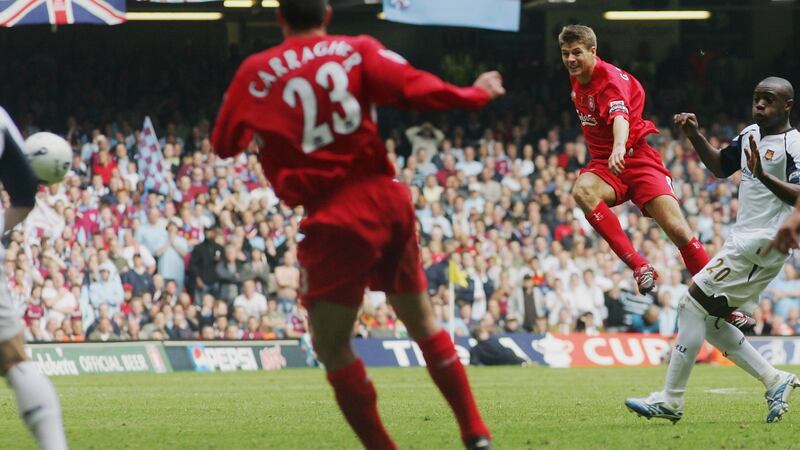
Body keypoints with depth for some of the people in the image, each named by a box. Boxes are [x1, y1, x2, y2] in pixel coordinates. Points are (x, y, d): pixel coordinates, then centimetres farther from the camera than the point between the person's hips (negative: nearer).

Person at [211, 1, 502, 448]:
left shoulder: (256, 72, 3)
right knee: (422, 321, 20)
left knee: (331, 345, 8)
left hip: (334, 218, -3)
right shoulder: (358, 50, 3)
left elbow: (225, 143, 11)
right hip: (388, 198, 3)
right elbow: (412, 87, -9)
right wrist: (476, 94, 6)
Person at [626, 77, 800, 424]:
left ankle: (671, 401, -9)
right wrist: (695, 136, 12)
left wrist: (764, 176, -41)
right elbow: (720, 166, 27)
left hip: (763, 244, -10)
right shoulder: (751, 135, 13)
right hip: (743, 241, 10)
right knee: (711, 321, 11)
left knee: (693, 304, -11)